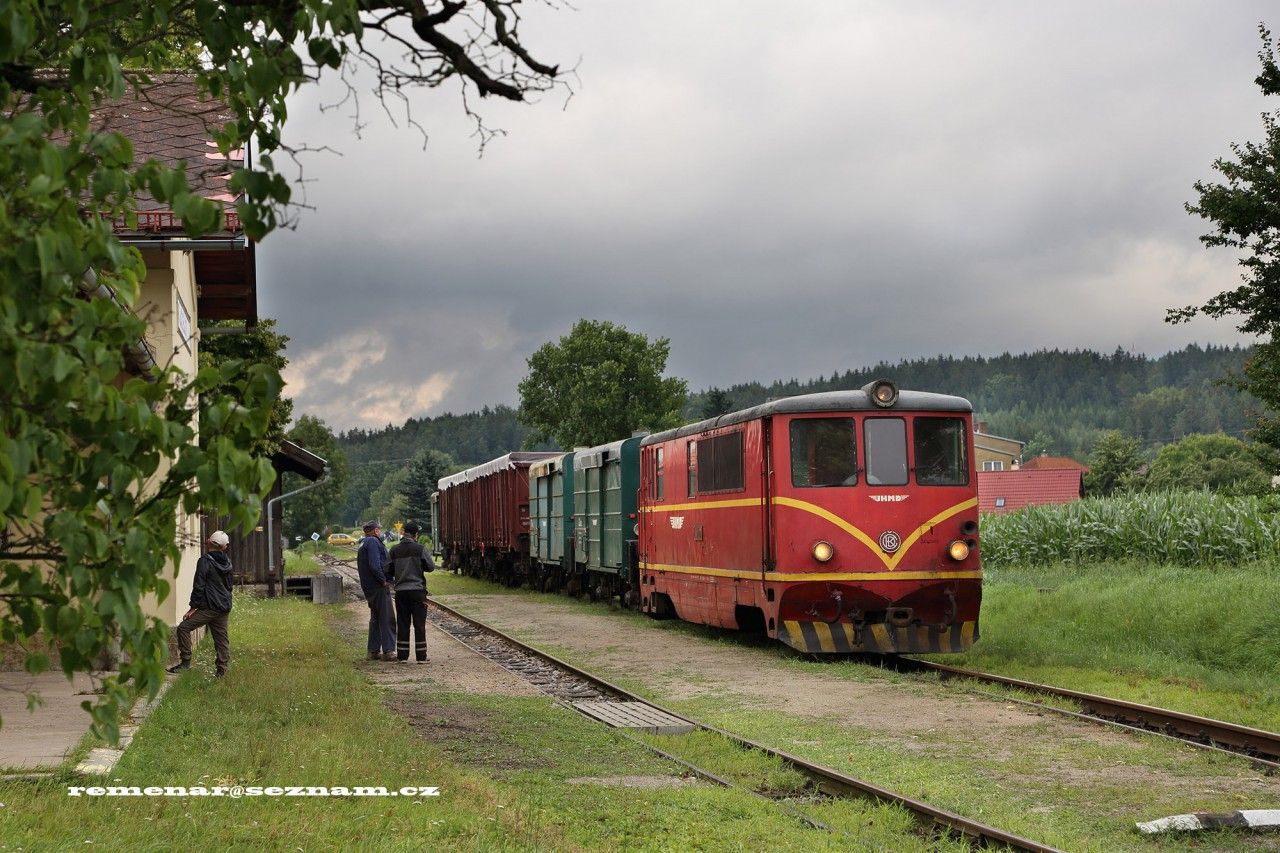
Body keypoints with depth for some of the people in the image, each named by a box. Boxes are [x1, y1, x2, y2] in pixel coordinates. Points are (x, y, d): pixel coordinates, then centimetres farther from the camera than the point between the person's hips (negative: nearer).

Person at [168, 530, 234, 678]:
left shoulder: (205, 561, -11)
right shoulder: (227, 562, 10)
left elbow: (199, 586, -13)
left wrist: (193, 607, -8)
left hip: (209, 608, -7)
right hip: (225, 608, 7)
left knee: (184, 627, -3)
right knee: (221, 638, 11)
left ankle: (185, 661, -6)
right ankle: (221, 671, 10)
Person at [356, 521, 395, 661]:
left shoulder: (363, 545, 20)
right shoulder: (373, 542, -12)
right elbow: (374, 565, -24)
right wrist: (384, 580, -15)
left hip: (369, 588, 10)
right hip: (379, 587, -10)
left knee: (375, 619, 15)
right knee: (386, 619, -8)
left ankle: (373, 651, 16)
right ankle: (388, 651, -10)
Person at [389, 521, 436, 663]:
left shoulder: (395, 550, 2)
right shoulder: (419, 548, -8)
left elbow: (390, 570, 7)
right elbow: (431, 566, -4)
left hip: (400, 591, 3)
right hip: (417, 590, -3)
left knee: (402, 625, 8)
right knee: (419, 625, 2)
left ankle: (403, 656, 9)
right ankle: (421, 657, 2)